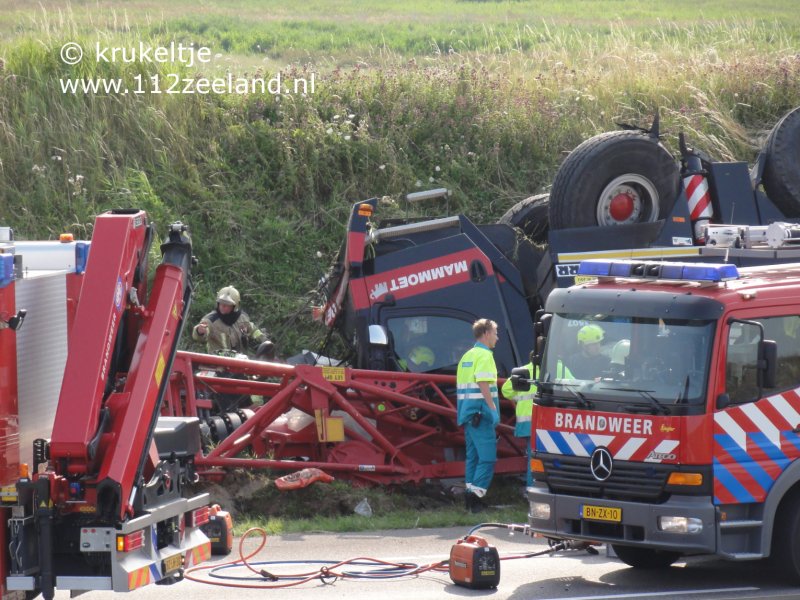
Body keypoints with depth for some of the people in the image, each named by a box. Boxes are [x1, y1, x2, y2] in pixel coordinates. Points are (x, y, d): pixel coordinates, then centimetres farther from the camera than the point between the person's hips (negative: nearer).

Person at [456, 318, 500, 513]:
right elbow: (483, 384, -20)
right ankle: (475, 495, -16)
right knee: (487, 457, -9)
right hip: (481, 412, -9)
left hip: (467, 413, 9)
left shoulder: (466, 356, 18)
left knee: (473, 455, 12)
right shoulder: (484, 355, -9)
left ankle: (470, 497, 11)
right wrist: (493, 409, -20)